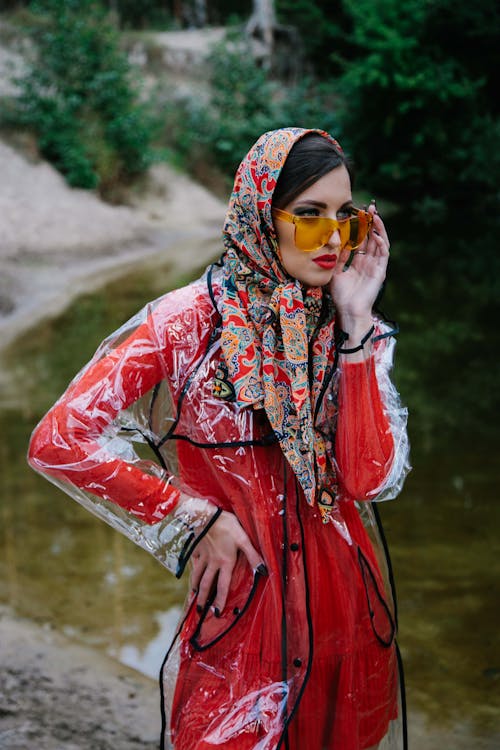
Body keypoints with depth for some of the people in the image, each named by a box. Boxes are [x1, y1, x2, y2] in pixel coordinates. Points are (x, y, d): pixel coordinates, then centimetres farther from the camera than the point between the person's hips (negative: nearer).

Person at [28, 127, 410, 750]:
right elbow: (56, 441, -18)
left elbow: (369, 479, -14)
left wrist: (356, 323, -18)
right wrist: (193, 518, -13)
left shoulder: (340, 325, -1)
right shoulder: (193, 320, -13)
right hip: (247, 603, -4)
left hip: (350, 601, 4)